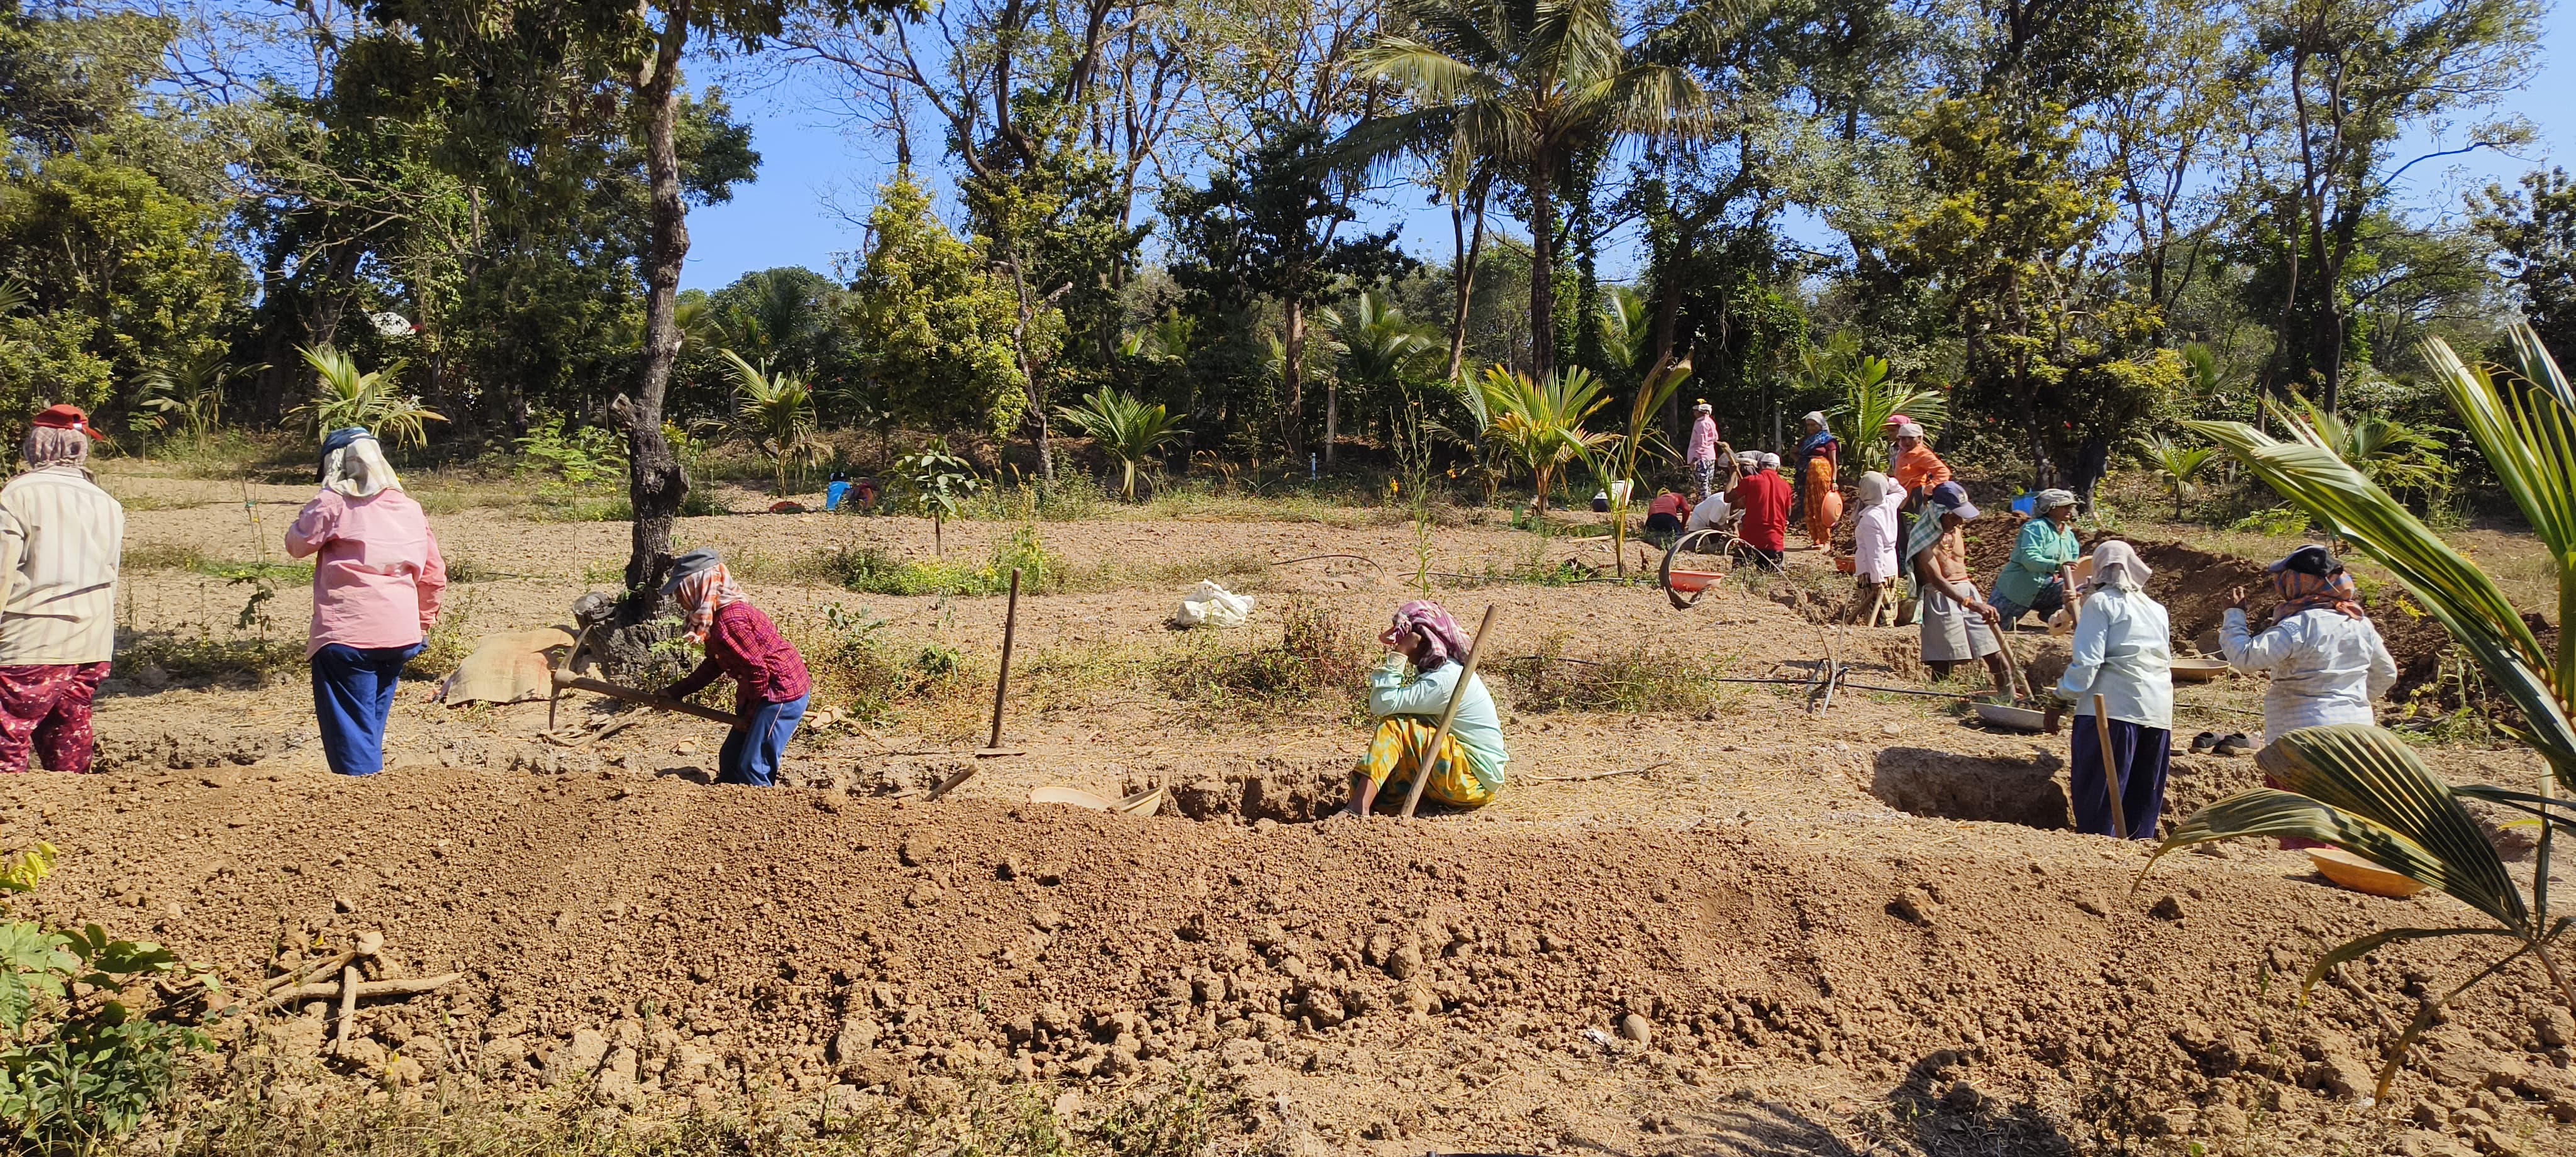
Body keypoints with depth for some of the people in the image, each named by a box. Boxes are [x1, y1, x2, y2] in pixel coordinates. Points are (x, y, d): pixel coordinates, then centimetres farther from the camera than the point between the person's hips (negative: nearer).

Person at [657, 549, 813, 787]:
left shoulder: (730, 620, -24)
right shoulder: (715, 617, 8)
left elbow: (758, 671, -22)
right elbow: (714, 665, 20)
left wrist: (750, 716, -9)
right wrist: (676, 692, 18)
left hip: (782, 693, -11)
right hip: (766, 692, 11)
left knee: (752, 770, -8)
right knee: (729, 759, 16)